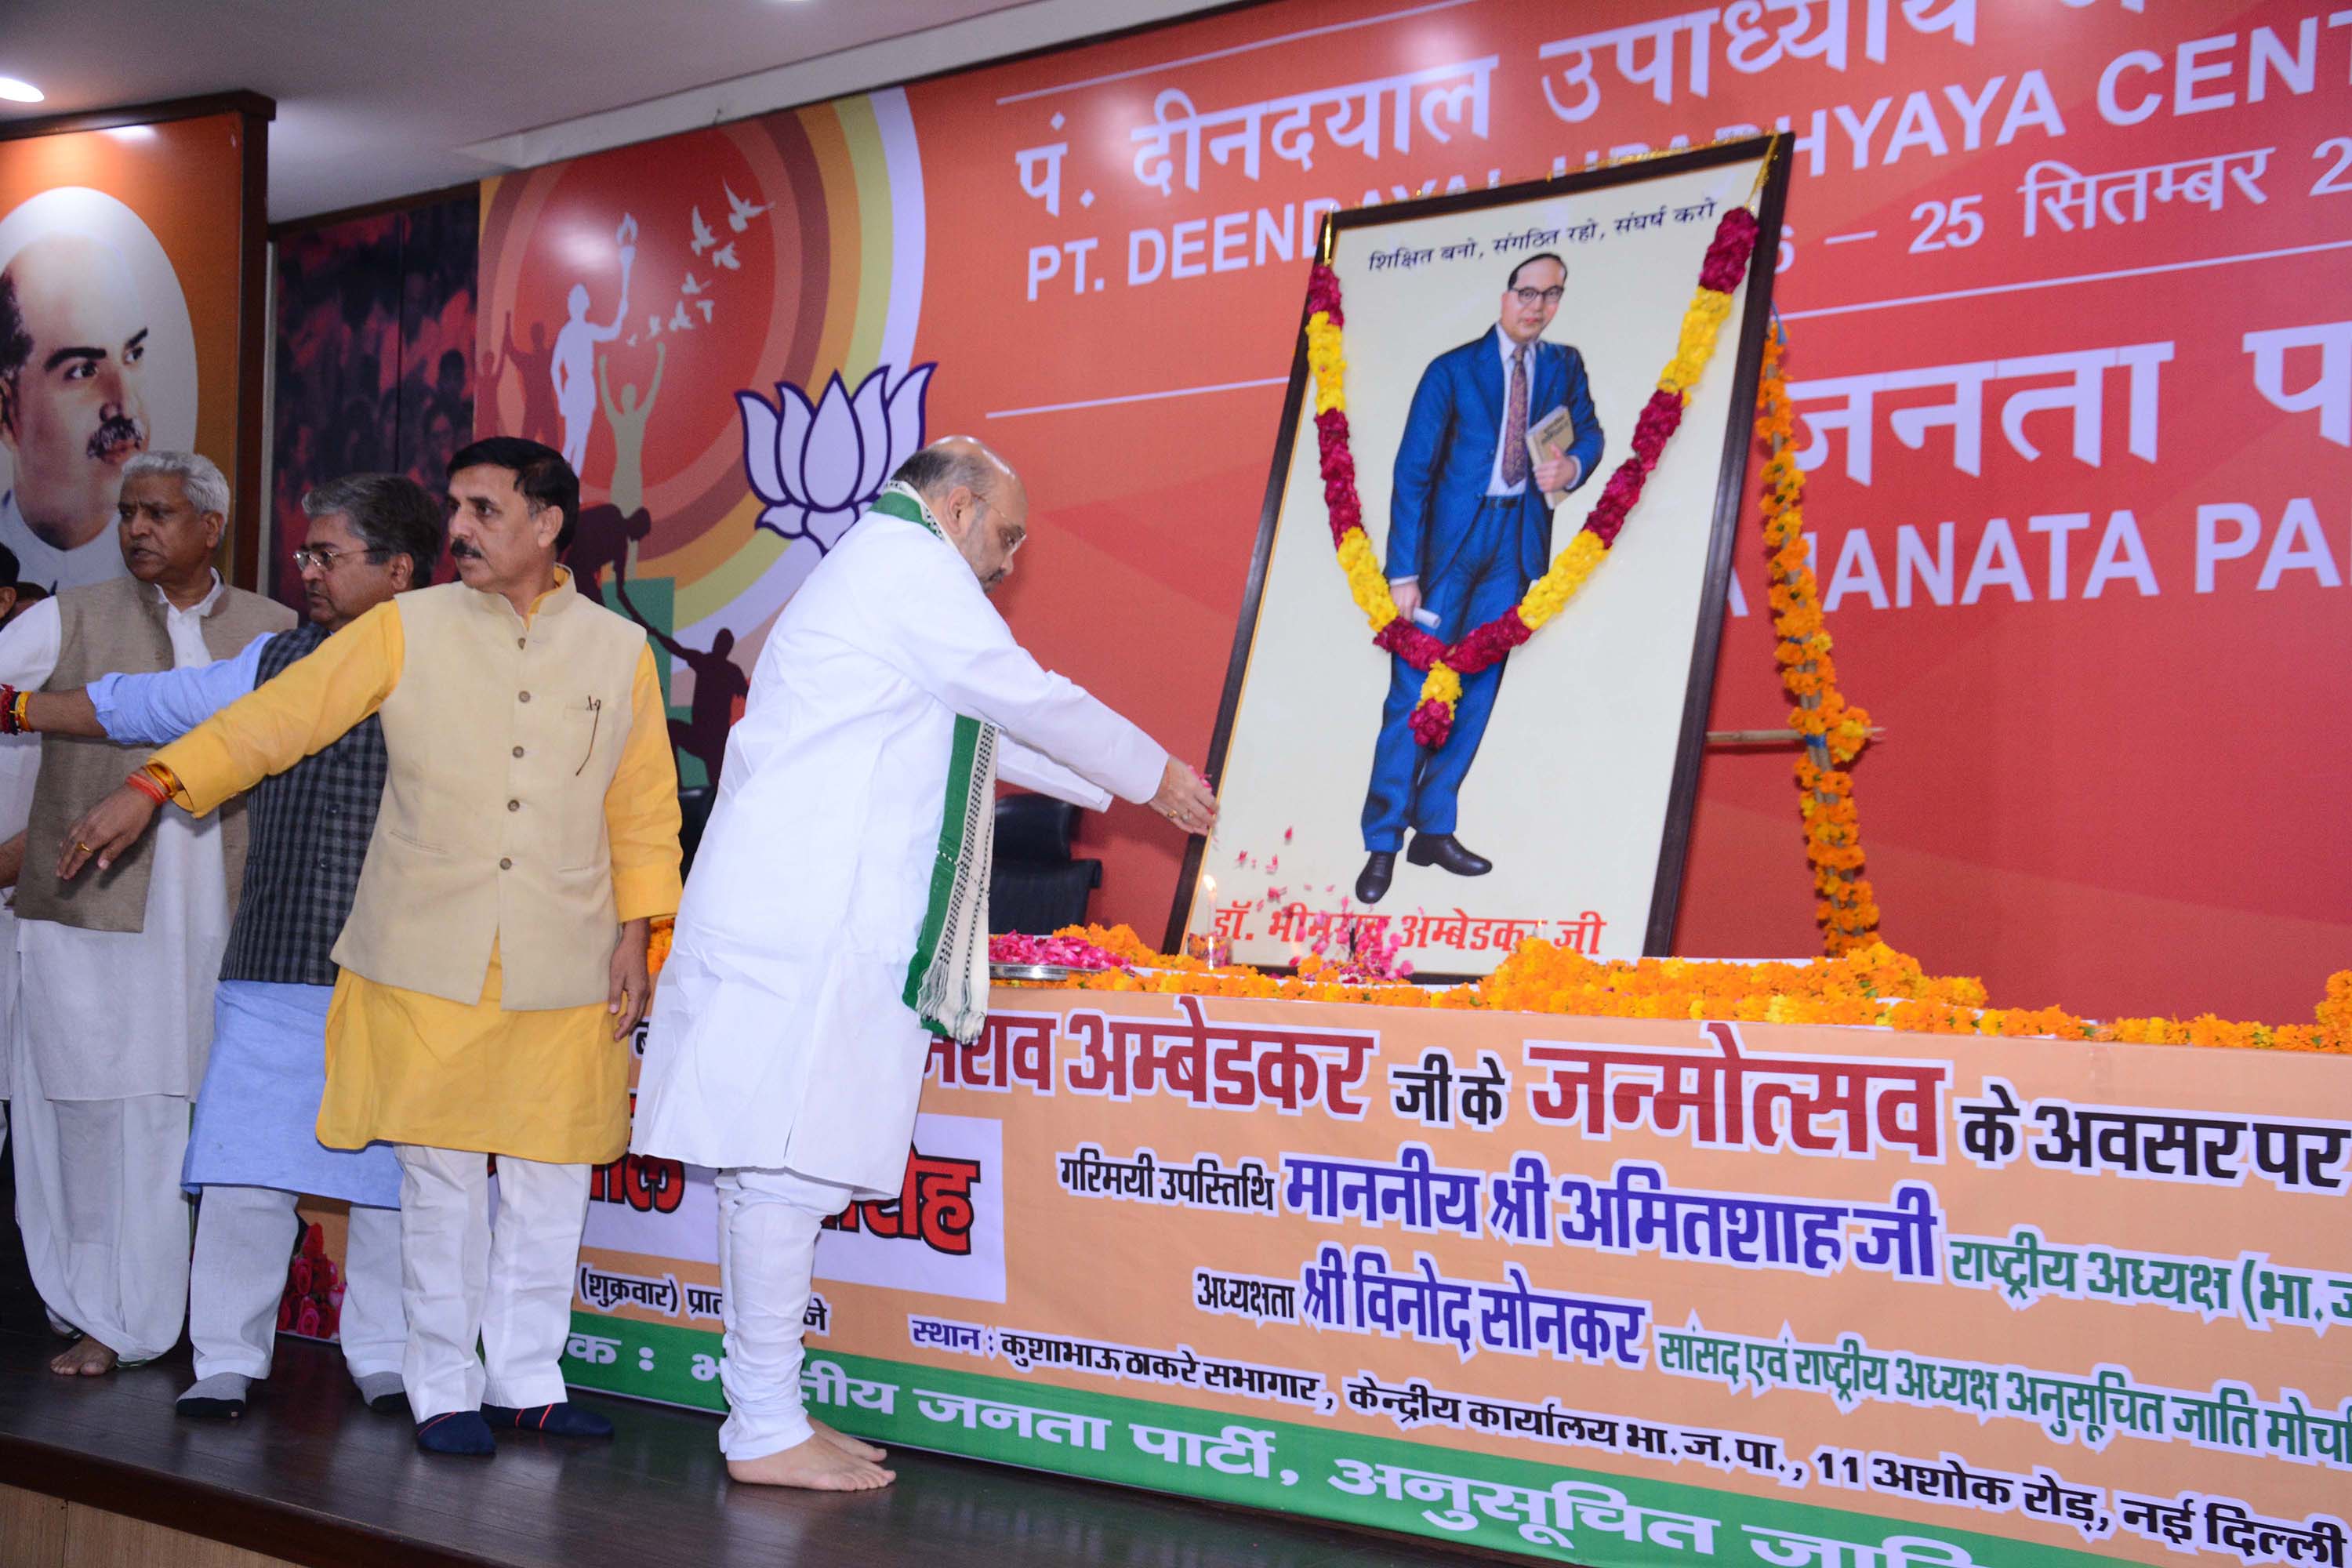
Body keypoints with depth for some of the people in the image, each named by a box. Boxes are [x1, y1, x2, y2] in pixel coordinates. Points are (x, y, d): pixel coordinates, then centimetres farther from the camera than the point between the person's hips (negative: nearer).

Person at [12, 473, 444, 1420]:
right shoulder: (277, 664, 14)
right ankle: (226, 1360, 15)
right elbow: (140, 706, 22)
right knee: (242, 1171, 2)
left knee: (391, 1175, 4)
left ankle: (384, 1360, 18)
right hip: (272, 974, 4)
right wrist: (18, 707, 23)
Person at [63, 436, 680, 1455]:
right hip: (428, 962, -1)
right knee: (439, 1180, 3)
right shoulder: (405, 629, 4)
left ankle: (526, 1380, 22)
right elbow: (279, 715, -1)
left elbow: (646, 807, 9)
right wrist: (155, 786, -11)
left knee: (550, 1182, 6)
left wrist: (635, 932, 3)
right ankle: (442, 1389, 17)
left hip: (565, 971, 1)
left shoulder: (620, 649, 7)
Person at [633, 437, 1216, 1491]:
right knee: (788, 1169, -7)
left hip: (816, 920, 11)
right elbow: (1031, 700, -2)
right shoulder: (907, 563, -4)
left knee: (777, 1171, 10)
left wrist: (1122, 788, 34)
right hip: (807, 925, -11)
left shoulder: (881, 574, 28)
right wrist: (1155, 774, 12)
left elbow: (997, 733, 33)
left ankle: (764, 1414, 15)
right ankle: (767, 1430, -2)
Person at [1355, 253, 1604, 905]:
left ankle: (1434, 830, 15)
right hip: (1452, 534, -4)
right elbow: (1412, 472, -6)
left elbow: (1587, 430, 17)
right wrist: (1404, 571, -13)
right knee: (1416, 688, -5)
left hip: (1520, 538, 4)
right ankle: (1383, 843, 0)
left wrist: (1573, 464, -10)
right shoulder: (1452, 371, -4)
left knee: (1478, 686, 6)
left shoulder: (1564, 367, 8)